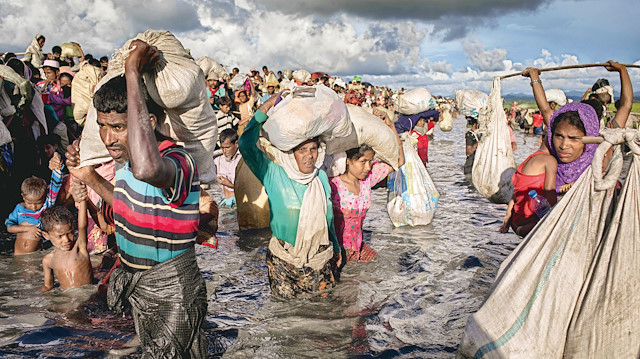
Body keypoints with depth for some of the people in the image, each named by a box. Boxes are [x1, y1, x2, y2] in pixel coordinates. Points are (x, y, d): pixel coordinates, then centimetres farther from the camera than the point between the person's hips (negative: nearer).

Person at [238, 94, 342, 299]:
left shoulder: (322, 177, 2)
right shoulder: (274, 175, -12)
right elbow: (246, 145, -24)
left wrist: (336, 248, 20)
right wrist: (264, 109, -24)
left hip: (320, 256, 3)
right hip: (284, 258, -3)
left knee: (323, 294, 11)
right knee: (285, 296, 7)